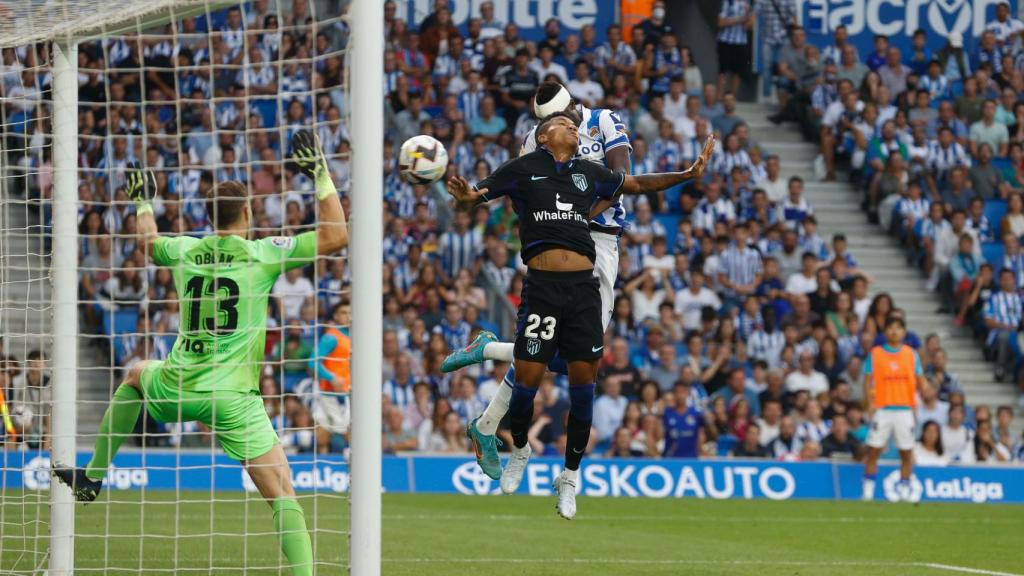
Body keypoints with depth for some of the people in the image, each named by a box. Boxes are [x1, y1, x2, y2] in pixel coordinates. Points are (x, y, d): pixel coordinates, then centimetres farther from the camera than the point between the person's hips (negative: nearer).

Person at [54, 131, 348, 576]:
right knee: (283, 496, -7)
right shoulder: (261, 253, -7)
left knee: (137, 375, 39)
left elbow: (147, 242, 29)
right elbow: (336, 236, -8)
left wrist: (143, 201, 45)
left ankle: (92, 476, 40)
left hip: (177, 387, 4)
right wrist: (321, 176, -2)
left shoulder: (185, 251, 5)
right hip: (232, 397, -4)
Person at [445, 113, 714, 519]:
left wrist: (686, 175, 25)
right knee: (528, 378, -7)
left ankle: (570, 477, 12)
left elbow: (636, 184, 34)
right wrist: (464, 197, -17)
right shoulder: (523, 170, 8)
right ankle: (519, 450, 23)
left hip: (583, 287, 3)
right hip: (542, 285, -3)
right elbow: (470, 199, 8)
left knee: (583, 379, -1)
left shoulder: (590, 174, 19)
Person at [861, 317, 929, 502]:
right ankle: (868, 492, 3)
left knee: (906, 452, 2)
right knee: (874, 450, -3)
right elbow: (868, 381, 2)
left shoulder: (911, 354, 8)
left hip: (905, 409, 1)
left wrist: (925, 389, -14)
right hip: (882, 409, -1)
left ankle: (904, 492, 11)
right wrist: (870, 404, -11)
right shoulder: (875, 353, 4)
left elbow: (920, 380, 9)